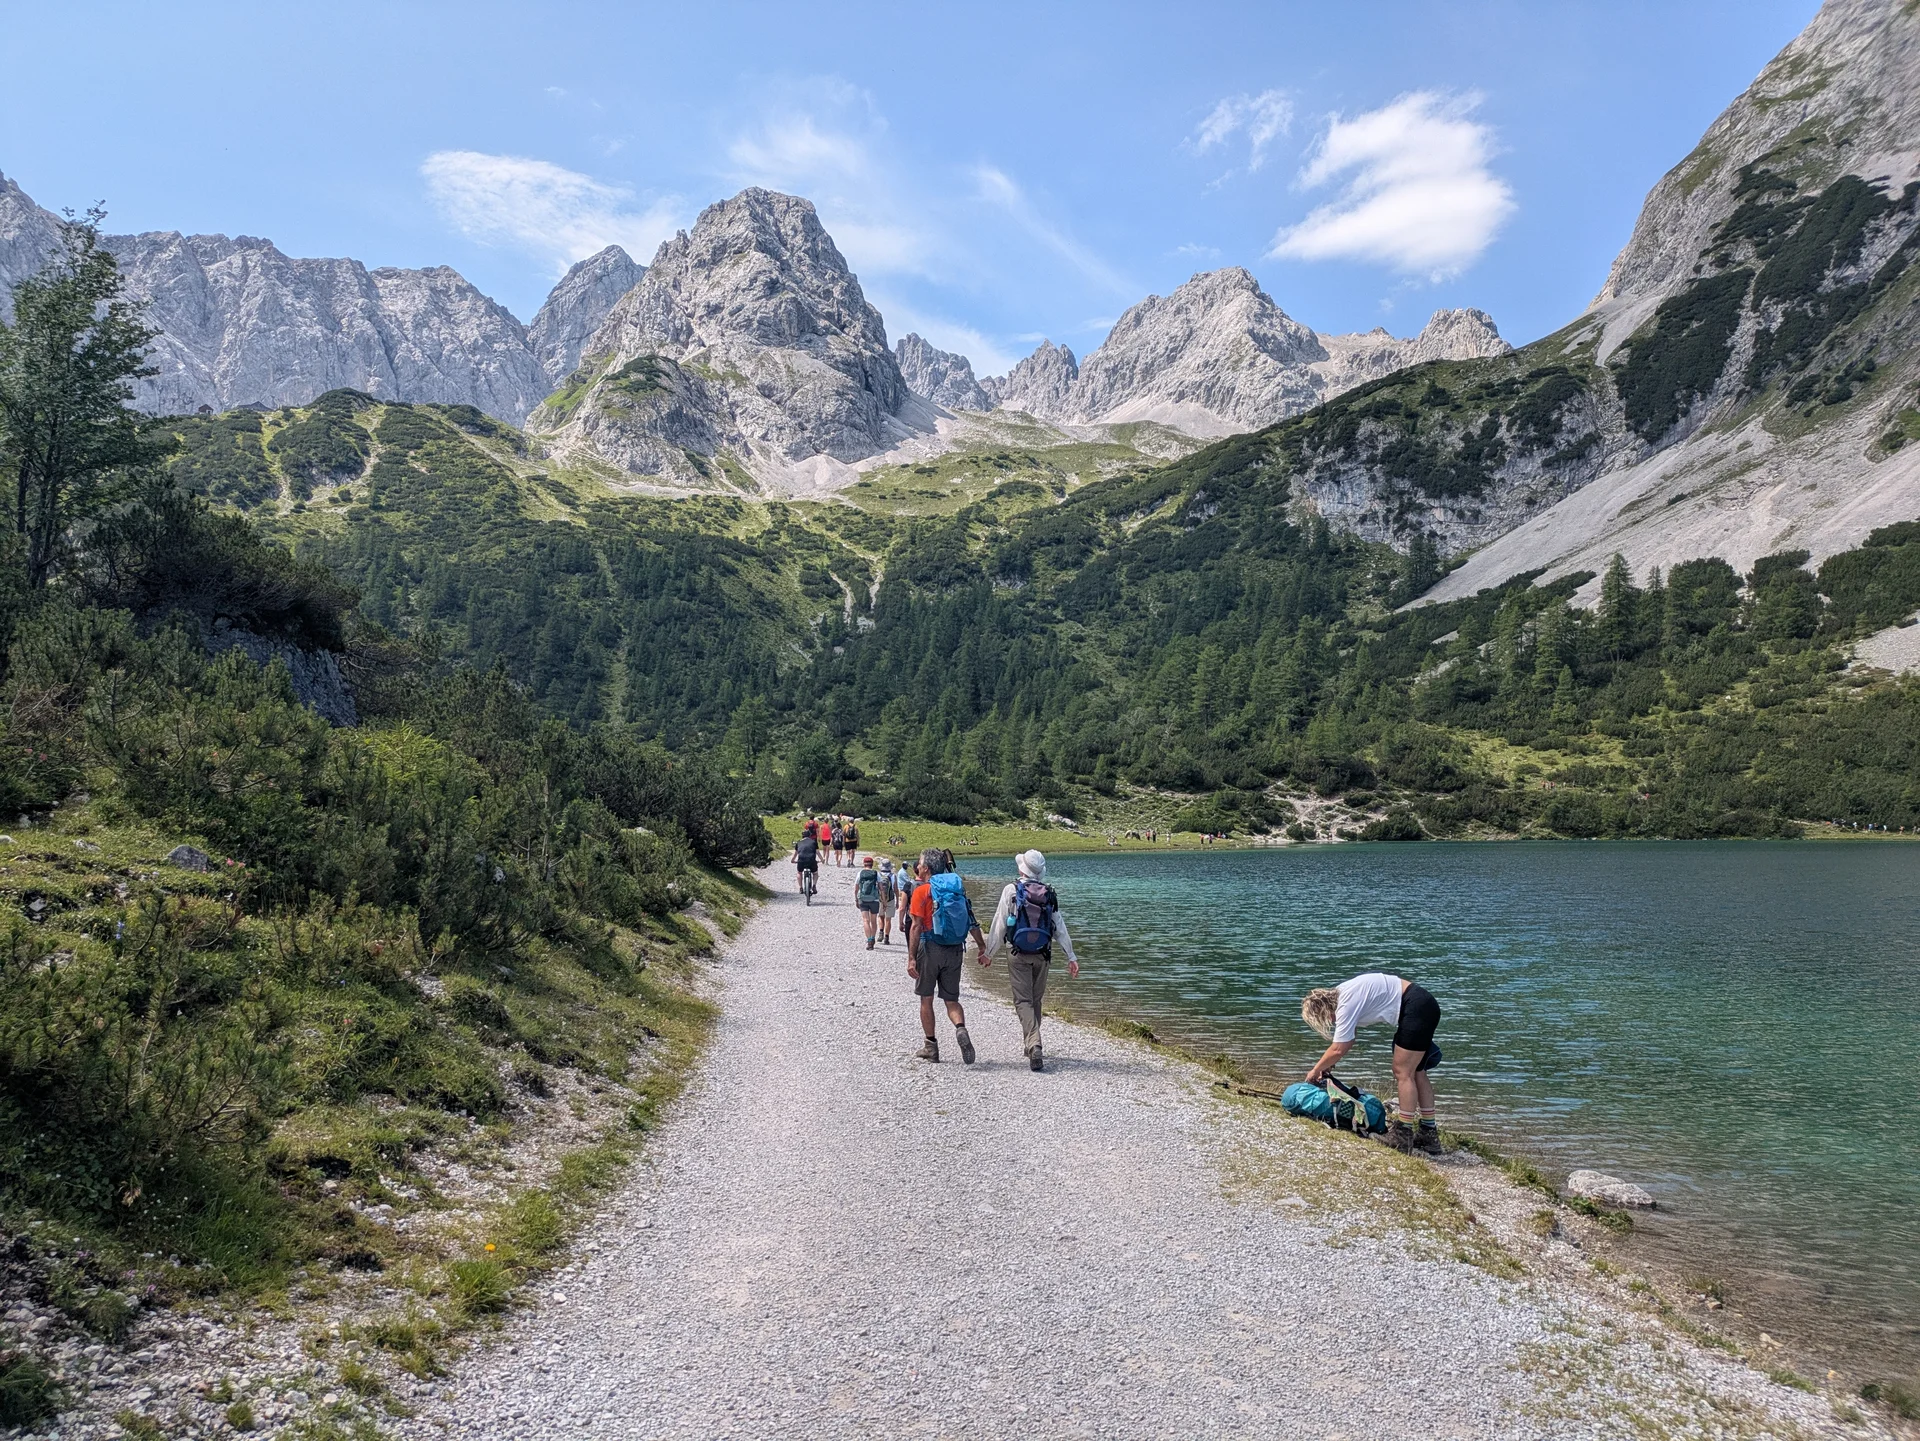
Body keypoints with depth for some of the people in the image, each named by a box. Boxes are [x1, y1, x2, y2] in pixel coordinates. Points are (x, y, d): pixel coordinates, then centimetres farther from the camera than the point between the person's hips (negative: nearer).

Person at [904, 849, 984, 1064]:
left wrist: (911, 958, -14)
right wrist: (983, 947, 16)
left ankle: (931, 1046, 14)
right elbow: (972, 923, 8)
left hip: (930, 948, -4)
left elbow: (916, 926, -13)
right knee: (951, 1000, 10)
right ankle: (961, 1029, -18)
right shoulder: (958, 889, 8)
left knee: (926, 999, 10)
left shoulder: (922, 891, -7)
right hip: (955, 950, 4)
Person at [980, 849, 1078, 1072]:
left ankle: (1034, 1046, -21)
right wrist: (1071, 957, 7)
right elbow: (1060, 928, 3)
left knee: (1023, 1001, -3)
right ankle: (1031, 1045, 27)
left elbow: (999, 925, -5)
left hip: (1019, 956, -3)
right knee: (1036, 1000, 16)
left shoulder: (1011, 891, -7)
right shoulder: (1049, 894, 3)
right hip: (1042, 955, 3)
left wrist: (989, 953, 4)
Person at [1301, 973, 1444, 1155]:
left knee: (1403, 1073, -7)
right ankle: (1429, 1134, 18)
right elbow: (1346, 1041, 22)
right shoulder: (1342, 994, 10)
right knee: (1416, 1072, 14)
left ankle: (1403, 1136, -5)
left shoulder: (1346, 1003, -18)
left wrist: (1315, 1070, -4)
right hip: (1425, 1005, 10)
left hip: (1416, 1009, -10)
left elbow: (1338, 1050, -17)